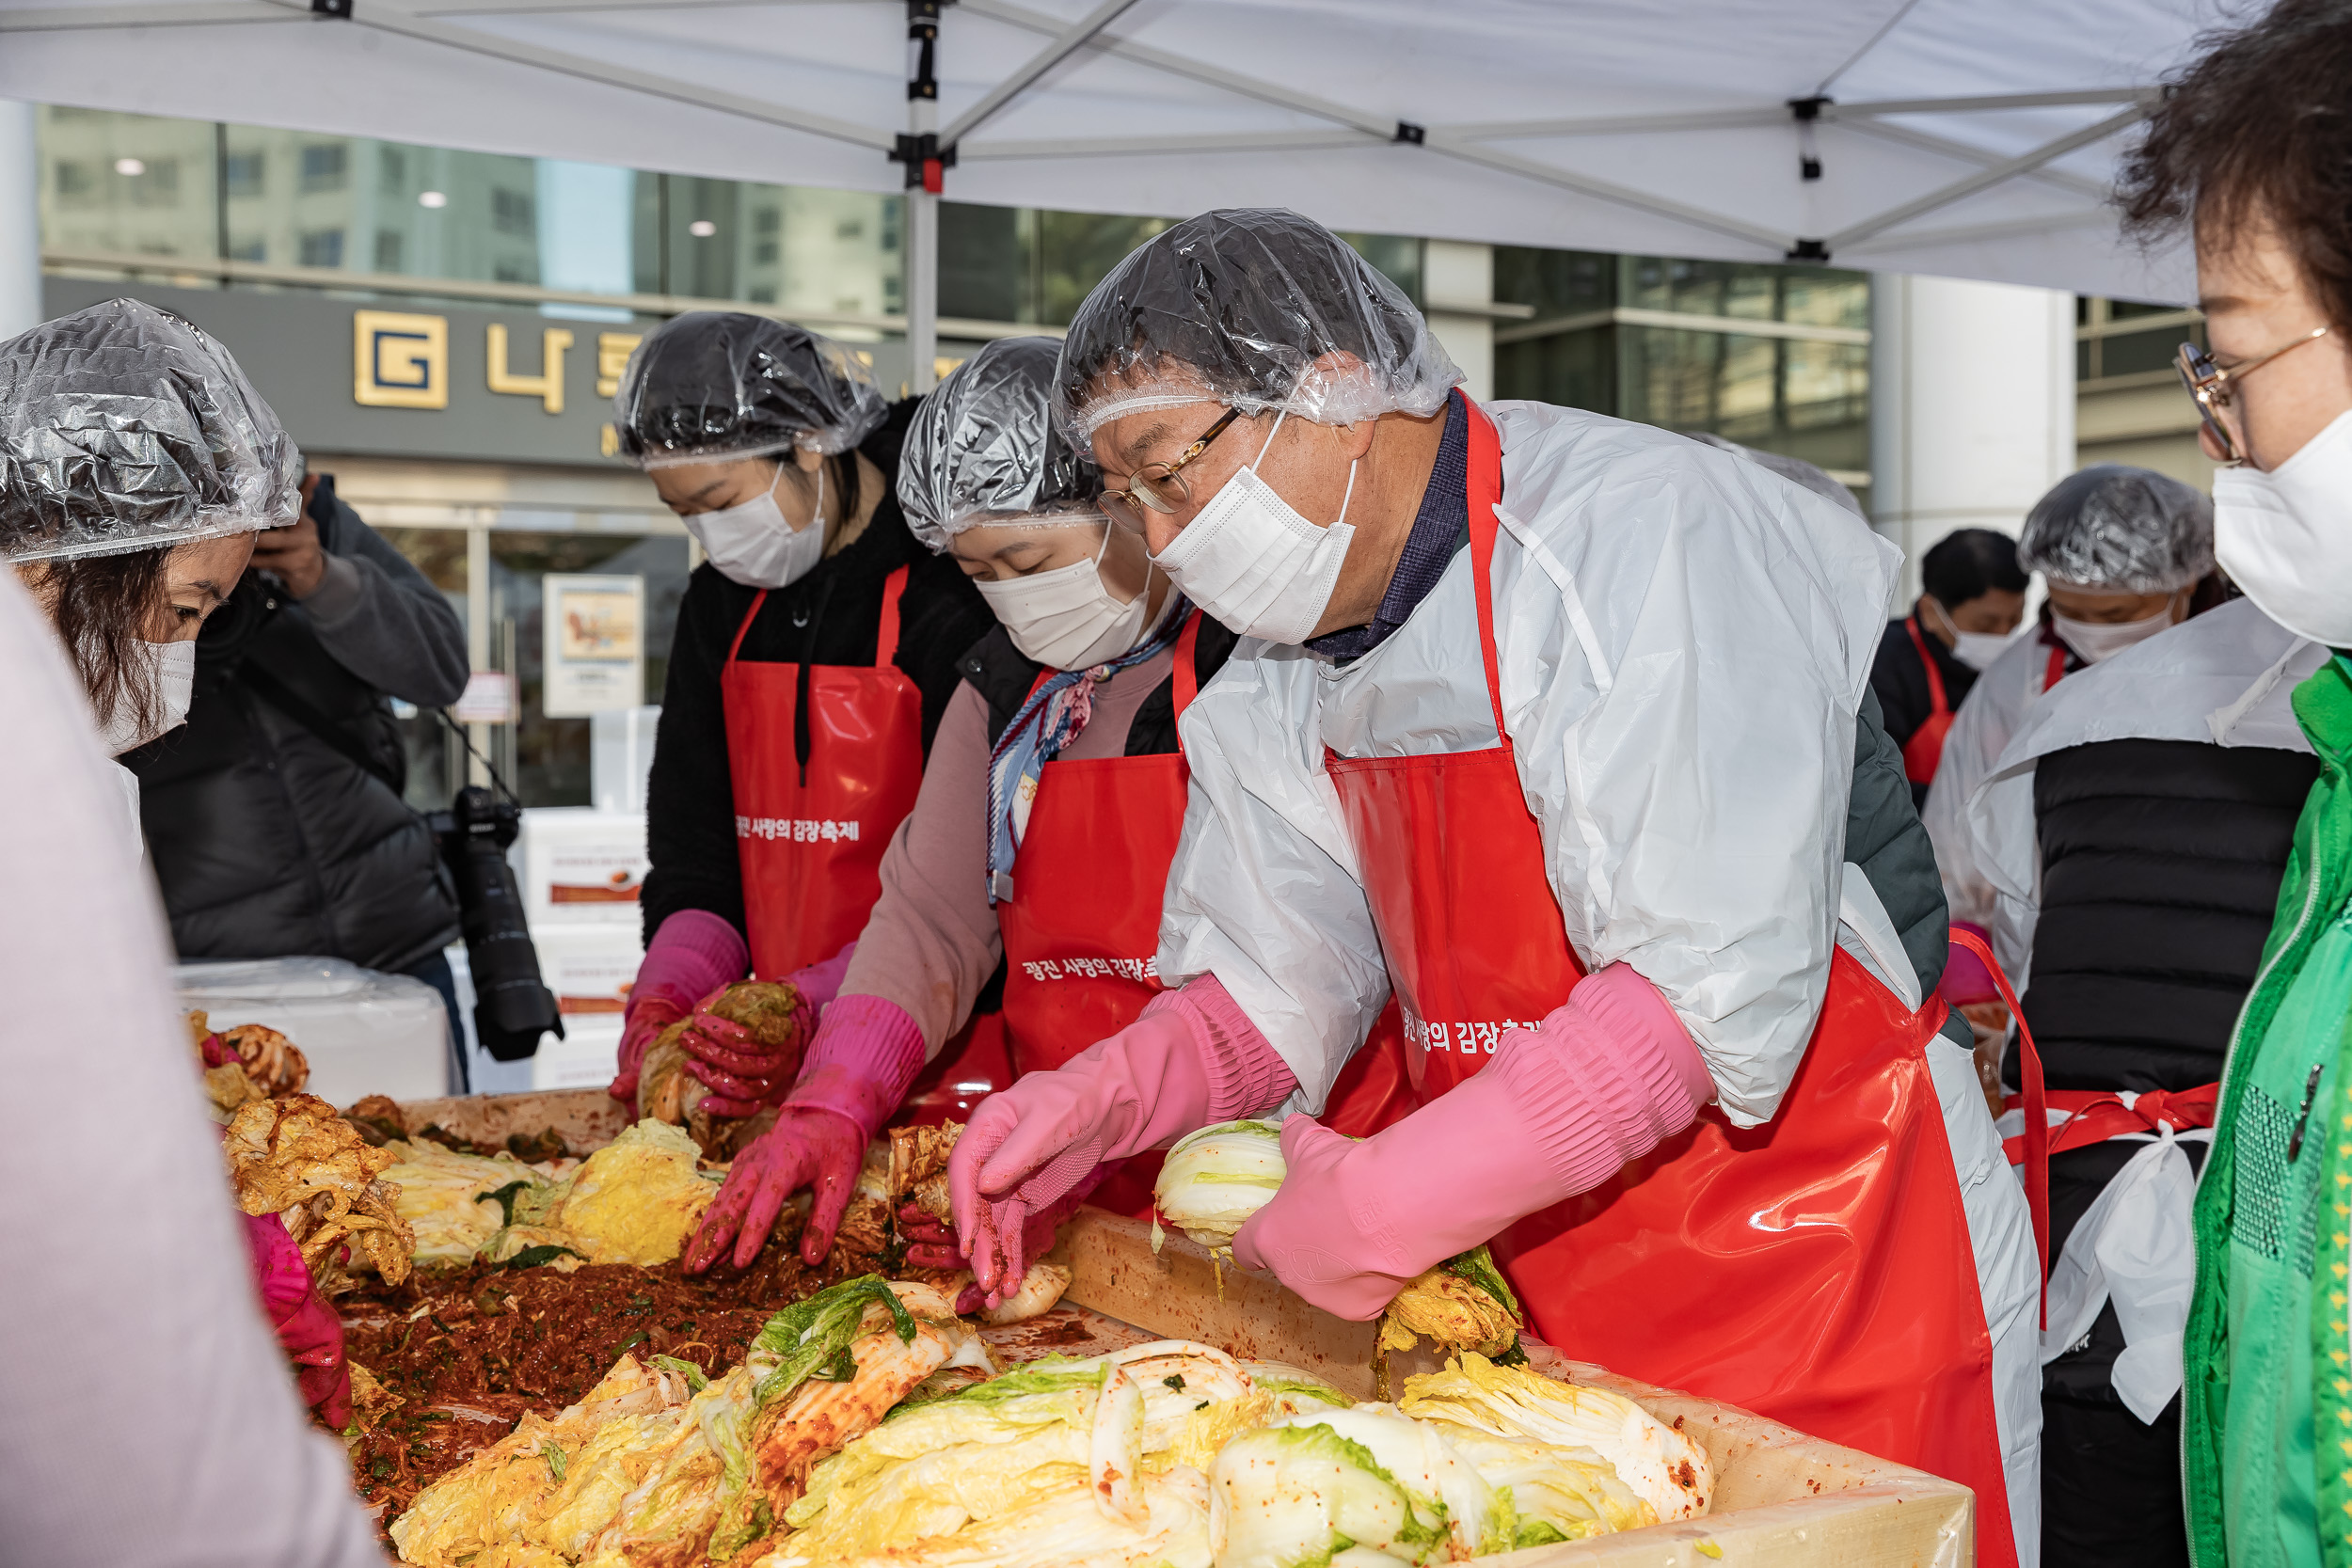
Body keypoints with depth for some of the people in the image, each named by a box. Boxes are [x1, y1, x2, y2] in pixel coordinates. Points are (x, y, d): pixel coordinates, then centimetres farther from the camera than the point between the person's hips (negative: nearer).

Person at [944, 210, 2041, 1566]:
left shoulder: (1645, 533, -22)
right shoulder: (1287, 665, 4)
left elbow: (1714, 992, -28)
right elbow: (1276, 982, 7)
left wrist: (1377, 1210, -25)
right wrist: (1103, 1097, -13)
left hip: (1827, 1276, -6)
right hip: (1540, 1279, 7)